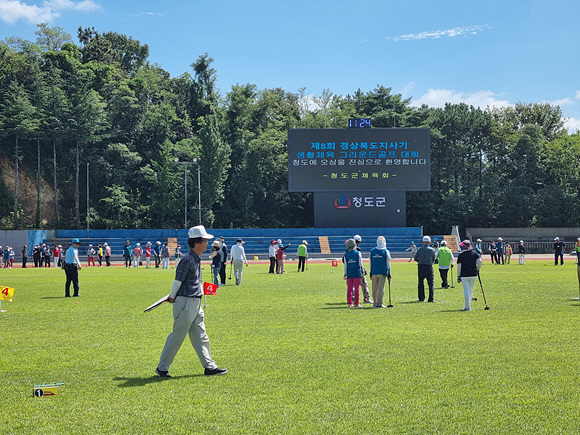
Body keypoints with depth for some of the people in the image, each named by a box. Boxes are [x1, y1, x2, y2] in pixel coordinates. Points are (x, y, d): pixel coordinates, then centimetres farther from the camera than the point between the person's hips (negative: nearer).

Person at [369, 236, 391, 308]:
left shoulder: (372, 251, 7)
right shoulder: (385, 251, -1)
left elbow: (371, 263, 11)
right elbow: (388, 264, 0)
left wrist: (371, 273, 17)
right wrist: (389, 274, 5)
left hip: (374, 272, 3)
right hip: (382, 272, -3)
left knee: (374, 288, 10)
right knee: (381, 288, -3)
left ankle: (375, 303, 13)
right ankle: (379, 304, -7)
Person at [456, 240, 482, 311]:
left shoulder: (461, 255, -5)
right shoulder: (475, 253, 3)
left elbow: (459, 266, -7)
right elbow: (480, 261, -9)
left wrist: (458, 276, -1)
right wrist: (478, 269, 6)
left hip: (464, 275, -3)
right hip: (473, 275, 3)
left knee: (466, 291, -1)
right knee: (471, 291, 15)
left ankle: (467, 307, -4)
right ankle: (468, 305, 19)